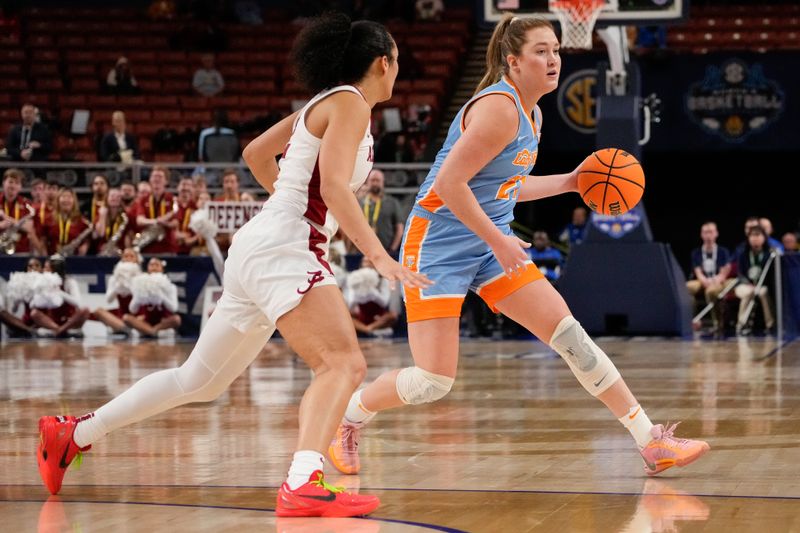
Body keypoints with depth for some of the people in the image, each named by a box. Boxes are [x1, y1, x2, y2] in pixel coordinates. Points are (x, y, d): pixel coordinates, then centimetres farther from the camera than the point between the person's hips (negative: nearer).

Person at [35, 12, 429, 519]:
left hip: (261, 249, 10)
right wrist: (379, 255, -24)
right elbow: (334, 186, -20)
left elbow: (256, 153, 30)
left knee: (201, 381, 17)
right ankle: (302, 485, -40)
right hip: (279, 248, -10)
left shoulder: (321, 105, 20)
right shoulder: (349, 102, -7)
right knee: (344, 363, -23)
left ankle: (72, 433, 25)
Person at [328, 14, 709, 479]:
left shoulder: (532, 115, 11)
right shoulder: (499, 108, -19)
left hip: (490, 244, 8)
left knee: (569, 334, -2)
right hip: (439, 244, -8)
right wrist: (498, 240, -20)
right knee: (434, 381, -10)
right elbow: (449, 183, -23)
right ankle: (347, 420, 19)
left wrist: (569, 182, 16)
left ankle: (652, 443, -2)